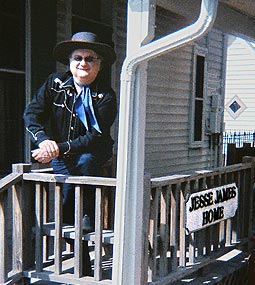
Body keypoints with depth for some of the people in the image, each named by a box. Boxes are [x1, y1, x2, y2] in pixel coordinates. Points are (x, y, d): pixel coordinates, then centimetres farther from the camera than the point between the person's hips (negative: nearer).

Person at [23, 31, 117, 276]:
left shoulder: (105, 96, -12)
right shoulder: (55, 83, -2)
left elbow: (97, 137, -21)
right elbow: (32, 113, -8)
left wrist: (60, 148, -31)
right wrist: (43, 140, -27)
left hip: (93, 156, -2)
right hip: (61, 159, 2)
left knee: (86, 160, -38)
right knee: (66, 215, -8)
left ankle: (89, 216, -17)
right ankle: (84, 270, 8)